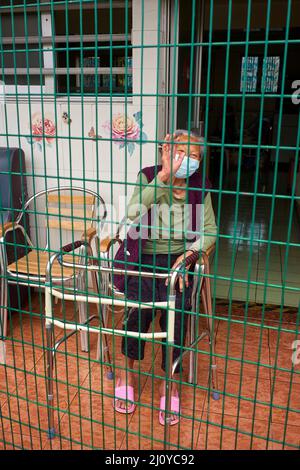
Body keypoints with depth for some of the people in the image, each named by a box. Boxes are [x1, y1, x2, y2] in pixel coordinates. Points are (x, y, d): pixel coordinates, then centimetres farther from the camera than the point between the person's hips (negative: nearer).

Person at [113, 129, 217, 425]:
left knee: (176, 309, -20)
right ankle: (126, 373, 3)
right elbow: (133, 213, -21)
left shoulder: (199, 188, 4)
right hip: (142, 258, -1)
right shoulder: (148, 177, -2)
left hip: (178, 259, 1)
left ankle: (169, 383, -1)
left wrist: (190, 252, -14)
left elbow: (210, 231, 4)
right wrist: (163, 176, -24)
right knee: (141, 304, -21)